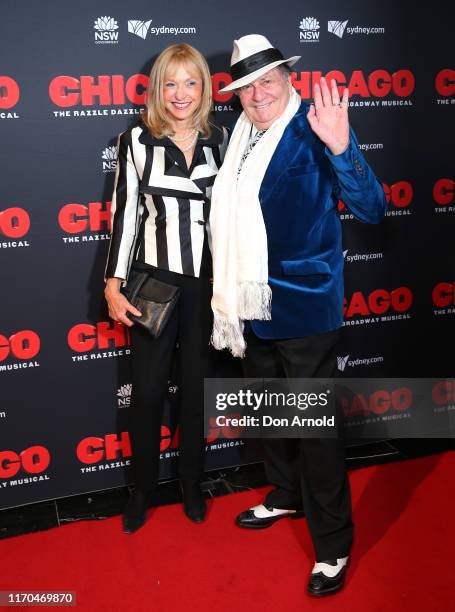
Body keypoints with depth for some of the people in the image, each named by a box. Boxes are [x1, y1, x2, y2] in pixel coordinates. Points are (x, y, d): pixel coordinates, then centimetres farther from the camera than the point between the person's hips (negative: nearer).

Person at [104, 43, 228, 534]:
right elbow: (125, 213, -1)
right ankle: (142, 488, 27)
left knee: (196, 386, 13)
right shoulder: (137, 141, -3)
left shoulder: (220, 139, 3)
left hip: (208, 281, 2)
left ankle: (191, 483, 32)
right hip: (154, 281, -2)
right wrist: (114, 285, -5)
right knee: (147, 389, 5)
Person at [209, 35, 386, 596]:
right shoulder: (241, 137, 7)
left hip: (304, 304, -7)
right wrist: (232, 294, 11)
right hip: (253, 302, 8)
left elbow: (371, 209, -24)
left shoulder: (313, 130, -14)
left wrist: (340, 147, -40)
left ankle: (332, 545, 20)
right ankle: (286, 496, 46)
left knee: (315, 424, 2)